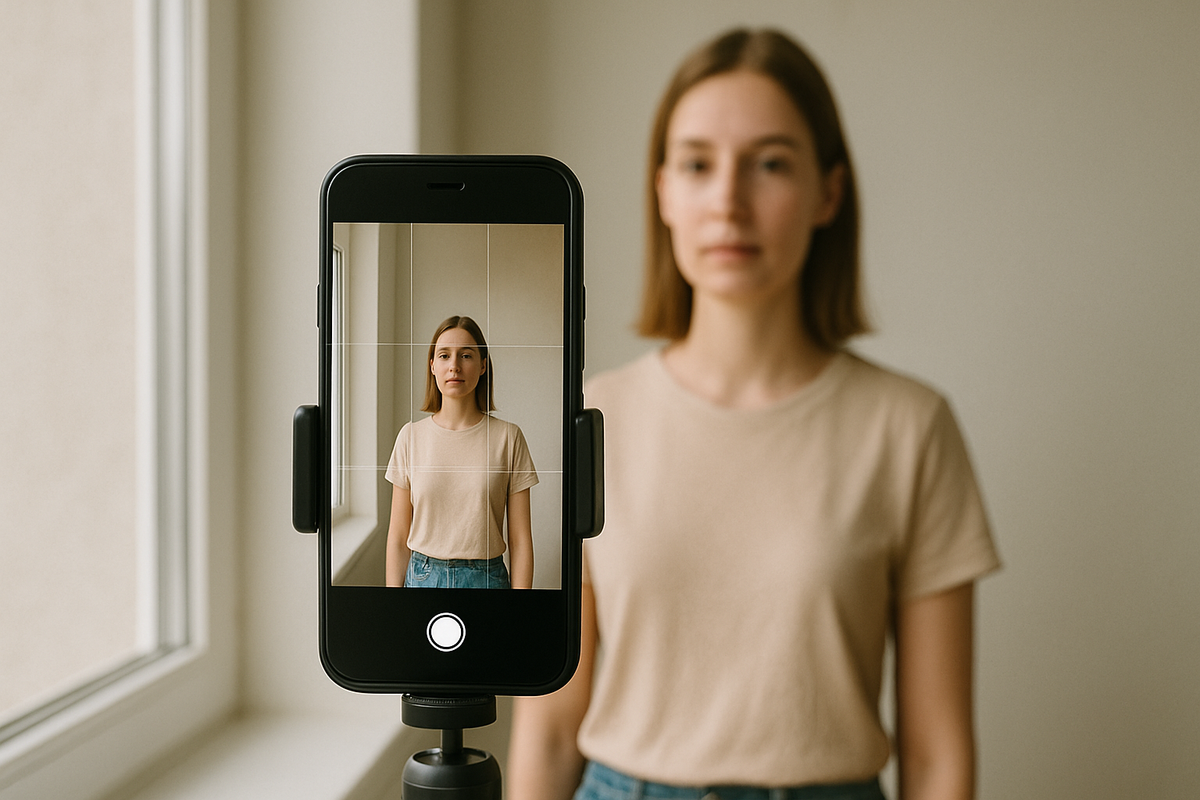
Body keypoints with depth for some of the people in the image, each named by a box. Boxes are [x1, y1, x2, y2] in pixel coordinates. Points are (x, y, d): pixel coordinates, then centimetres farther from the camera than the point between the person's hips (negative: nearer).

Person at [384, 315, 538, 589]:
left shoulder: (508, 437, -3)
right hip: (422, 576, 1)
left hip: (487, 578, -1)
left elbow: (520, 540, -3)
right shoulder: (411, 436, 2)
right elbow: (398, 537, 5)